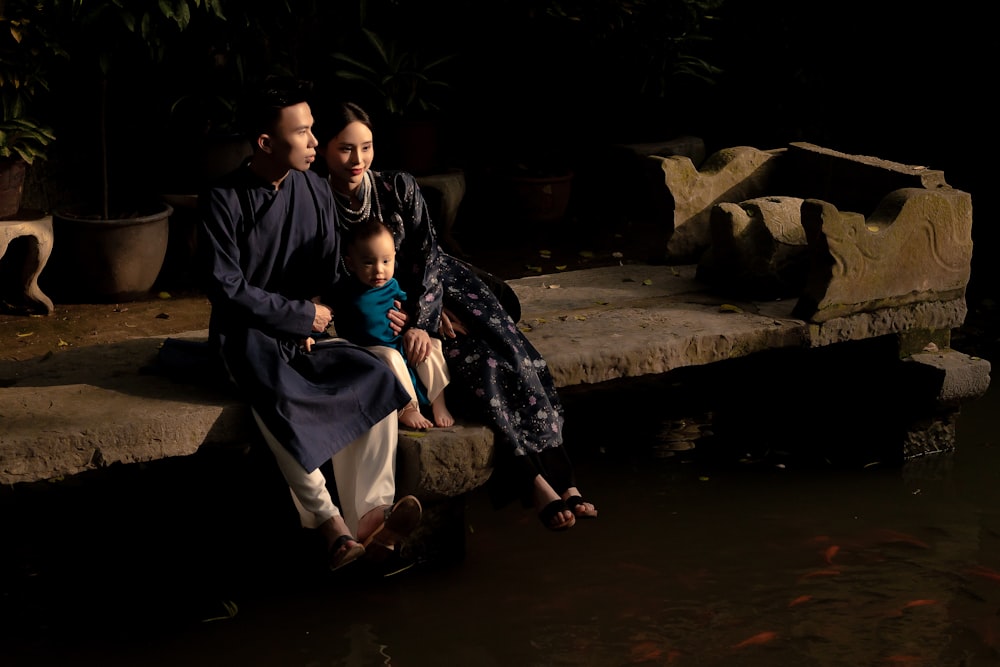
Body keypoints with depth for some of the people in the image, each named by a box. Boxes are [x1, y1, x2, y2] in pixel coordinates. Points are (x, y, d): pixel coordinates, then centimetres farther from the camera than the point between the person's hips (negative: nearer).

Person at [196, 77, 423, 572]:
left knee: (374, 377, -25)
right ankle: (332, 528, -40)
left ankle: (371, 515, -35)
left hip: (307, 331, 5)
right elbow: (226, 289, -12)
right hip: (247, 333, -5)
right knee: (279, 397, -37)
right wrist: (302, 313, -11)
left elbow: (331, 277, 12)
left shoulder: (315, 191, 7)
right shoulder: (223, 200, -8)